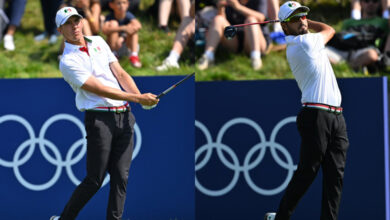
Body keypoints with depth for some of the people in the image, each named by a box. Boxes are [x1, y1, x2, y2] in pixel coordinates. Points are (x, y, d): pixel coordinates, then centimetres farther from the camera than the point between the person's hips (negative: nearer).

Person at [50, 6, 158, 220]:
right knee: (94, 180, -5)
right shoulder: (68, 62, -7)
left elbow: (121, 74, 10)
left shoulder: (98, 41, 15)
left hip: (124, 117, 6)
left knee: (120, 177, 0)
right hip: (99, 119, -6)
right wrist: (137, 98, -18)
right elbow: (101, 90, -14)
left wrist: (141, 97, -7)